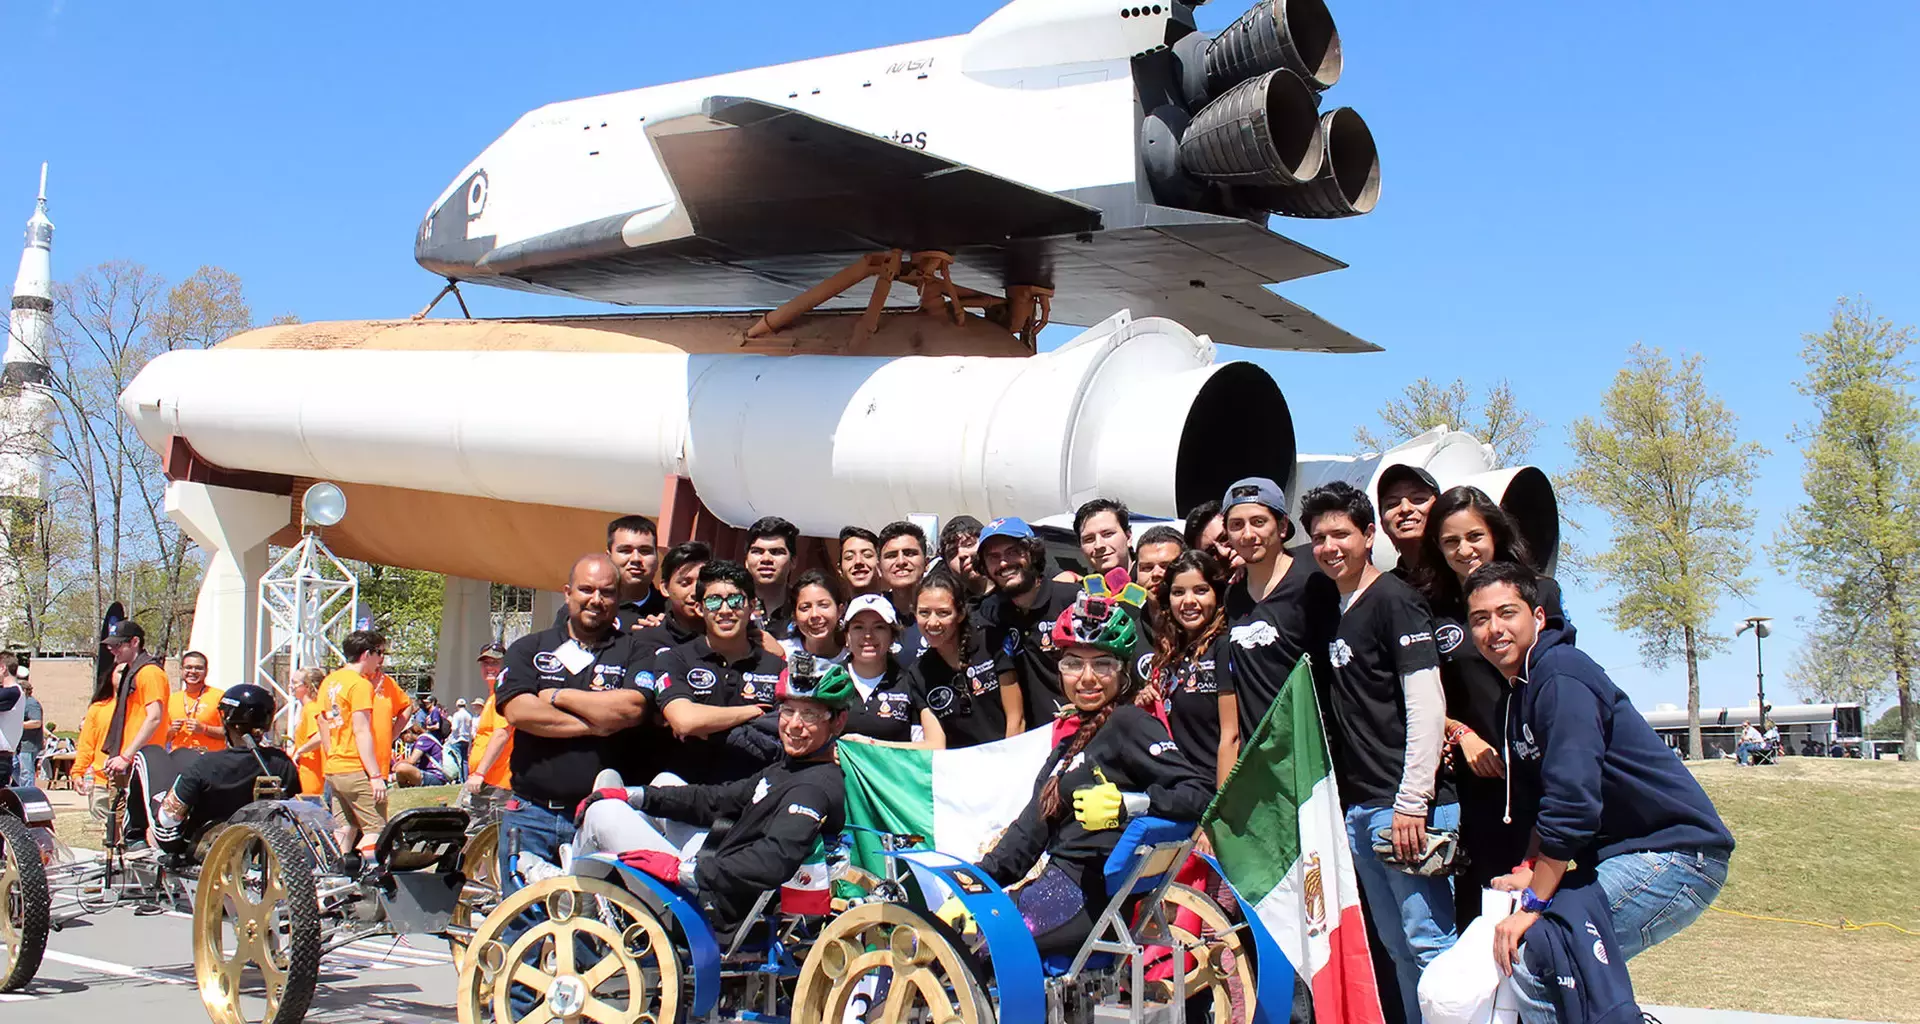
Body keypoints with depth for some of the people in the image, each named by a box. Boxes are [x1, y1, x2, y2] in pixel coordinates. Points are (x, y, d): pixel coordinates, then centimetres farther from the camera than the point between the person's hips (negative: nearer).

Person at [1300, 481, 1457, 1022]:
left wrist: (1411, 804, -18)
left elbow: (1427, 706, -14)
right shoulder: (1336, 613, 17)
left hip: (1405, 805, -8)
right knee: (1399, 947, 11)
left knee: (1429, 942, -8)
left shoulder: (1393, 599, -7)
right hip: (1359, 809, 8)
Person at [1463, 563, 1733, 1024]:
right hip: (1622, 856, 10)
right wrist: (1532, 871, 5)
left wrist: (1533, 904, -16)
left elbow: (1572, 799, -22)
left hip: (1676, 855, -10)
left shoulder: (1559, 675, -15)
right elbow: (1541, 799, 20)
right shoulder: (1522, 689, 15)